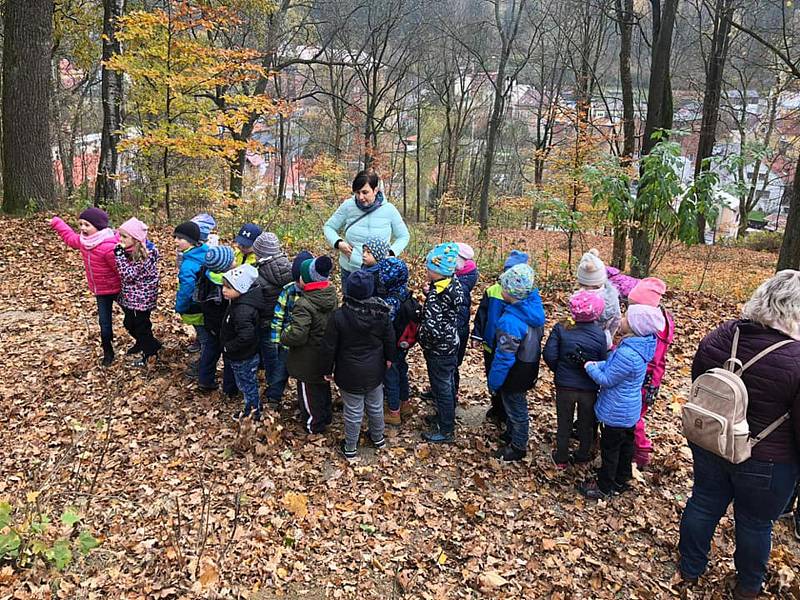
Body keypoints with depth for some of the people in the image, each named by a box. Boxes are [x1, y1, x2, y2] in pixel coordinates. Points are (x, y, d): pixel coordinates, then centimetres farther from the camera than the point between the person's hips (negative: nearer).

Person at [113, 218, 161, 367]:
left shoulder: (145, 255, -25)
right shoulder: (130, 251, 0)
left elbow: (128, 275, -28)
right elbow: (124, 276, 10)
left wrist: (119, 254, -32)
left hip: (141, 297, -8)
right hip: (129, 296, 8)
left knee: (141, 324, 5)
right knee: (129, 322, 22)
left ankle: (150, 352, 23)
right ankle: (141, 343, 45)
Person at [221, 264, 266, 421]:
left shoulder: (243, 310, -35)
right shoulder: (239, 302, -4)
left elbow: (246, 336, -40)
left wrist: (228, 347, -24)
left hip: (243, 359, -9)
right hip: (245, 356, 9)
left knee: (248, 385, 13)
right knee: (247, 384, 26)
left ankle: (253, 413, 34)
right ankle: (252, 408, 44)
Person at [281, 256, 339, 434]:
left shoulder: (304, 304, -32)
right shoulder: (332, 296, -7)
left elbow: (297, 335, -35)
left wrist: (283, 337, -14)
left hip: (308, 361, -8)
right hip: (326, 354, 8)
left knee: (308, 392, 14)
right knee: (323, 387, 27)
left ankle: (314, 424, 31)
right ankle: (325, 417, 46)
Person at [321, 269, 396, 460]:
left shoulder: (338, 317, -25)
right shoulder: (382, 312, -15)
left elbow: (329, 348, -15)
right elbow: (390, 339, -1)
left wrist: (328, 369, 2)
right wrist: (389, 358, 18)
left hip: (350, 374, -3)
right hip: (375, 371, 3)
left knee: (353, 412, 13)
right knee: (376, 406, 24)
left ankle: (350, 448, 32)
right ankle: (378, 438, 47)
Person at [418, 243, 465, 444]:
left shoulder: (437, 296, -31)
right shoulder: (454, 283, -4)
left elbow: (433, 329, -33)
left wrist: (419, 335, -14)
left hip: (439, 350, -9)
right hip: (450, 345, 9)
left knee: (441, 388, 8)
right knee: (446, 384, 26)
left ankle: (446, 431, 24)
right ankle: (445, 416, 46)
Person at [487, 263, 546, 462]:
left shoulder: (511, 320, -34)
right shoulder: (535, 308, -7)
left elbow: (504, 357, -27)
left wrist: (494, 381, -14)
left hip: (515, 374, -8)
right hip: (530, 368, 8)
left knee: (516, 408, 13)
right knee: (516, 404, 28)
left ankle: (518, 447, 33)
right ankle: (511, 434, 49)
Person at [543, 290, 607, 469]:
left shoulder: (560, 328, -16)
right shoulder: (599, 334, -13)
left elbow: (549, 355, -17)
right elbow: (603, 362, -7)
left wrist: (558, 370, 2)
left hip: (564, 386, 0)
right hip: (589, 388, 1)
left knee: (564, 423, 17)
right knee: (587, 424, 22)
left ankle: (561, 459, 29)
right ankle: (582, 456, 39)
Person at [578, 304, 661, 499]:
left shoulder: (628, 354, -34)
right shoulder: (638, 347, -4)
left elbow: (606, 379, -24)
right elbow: (613, 365, 7)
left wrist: (589, 367, -10)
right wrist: (597, 364, -7)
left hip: (616, 412, -9)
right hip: (630, 410, 9)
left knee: (610, 449, 9)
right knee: (626, 445, 23)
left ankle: (604, 487, 25)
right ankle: (621, 481, 41)